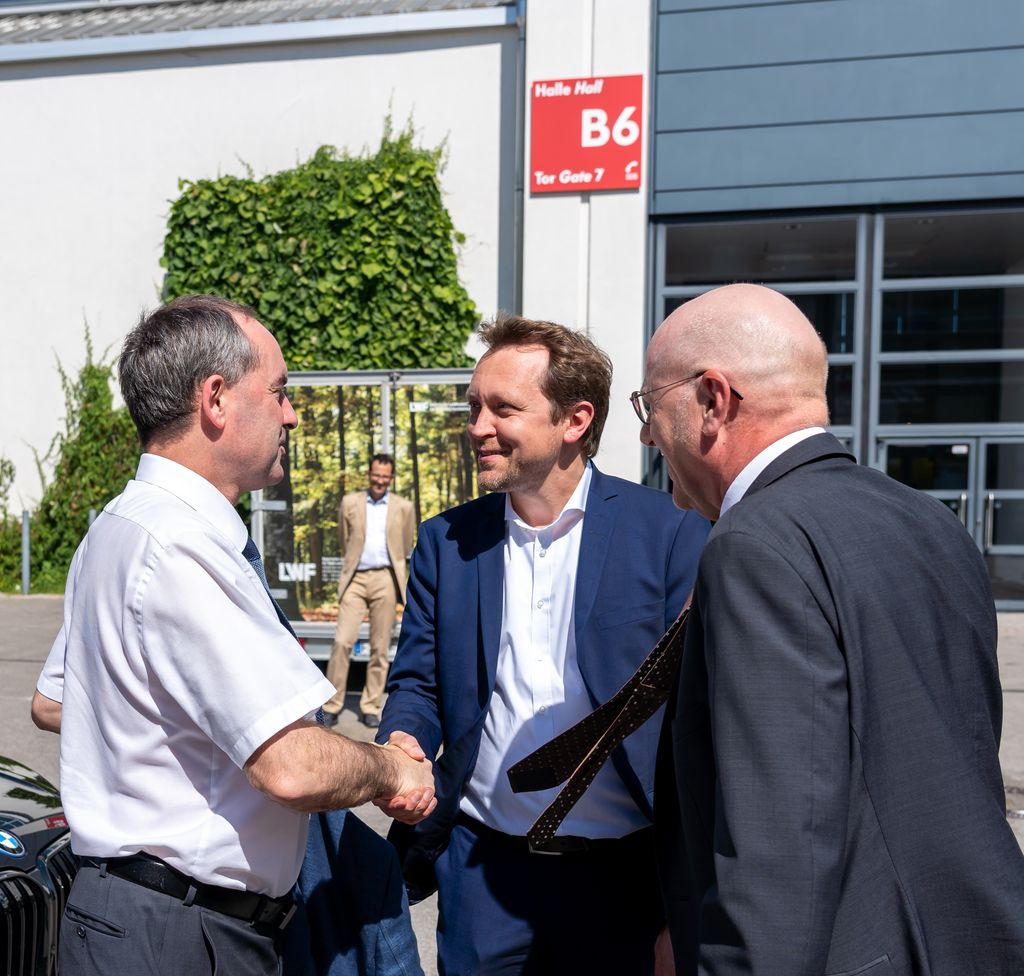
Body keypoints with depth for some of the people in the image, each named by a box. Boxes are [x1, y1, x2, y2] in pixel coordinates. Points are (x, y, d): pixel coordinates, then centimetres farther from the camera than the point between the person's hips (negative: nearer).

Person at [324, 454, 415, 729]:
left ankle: (371, 707, 12)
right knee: (342, 641, -10)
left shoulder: (404, 507, 8)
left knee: (380, 648, 3)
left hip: (385, 580, 0)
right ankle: (332, 705, 0)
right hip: (356, 579, 0)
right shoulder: (349, 503, 8)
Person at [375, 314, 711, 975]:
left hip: (621, 872, -2)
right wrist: (402, 744, -15)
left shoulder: (670, 530, -9)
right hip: (484, 865, 3)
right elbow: (418, 682, 5)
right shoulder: (446, 540, 1)